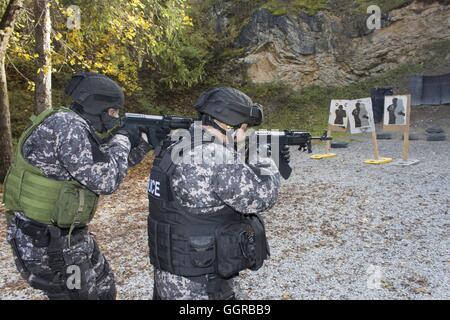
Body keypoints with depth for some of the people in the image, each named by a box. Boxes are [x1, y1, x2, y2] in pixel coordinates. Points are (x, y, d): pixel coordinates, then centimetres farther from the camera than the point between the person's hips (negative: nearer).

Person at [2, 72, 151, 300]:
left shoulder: (82, 129, 8)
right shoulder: (66, 124, -22)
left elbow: (112, 164, 17)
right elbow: (106, 181, -24)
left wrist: (143, 140, 7)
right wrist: (121, 140, -10)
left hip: (69, 233, 9)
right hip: (43, 240, -9)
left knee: (103, 288, 19)